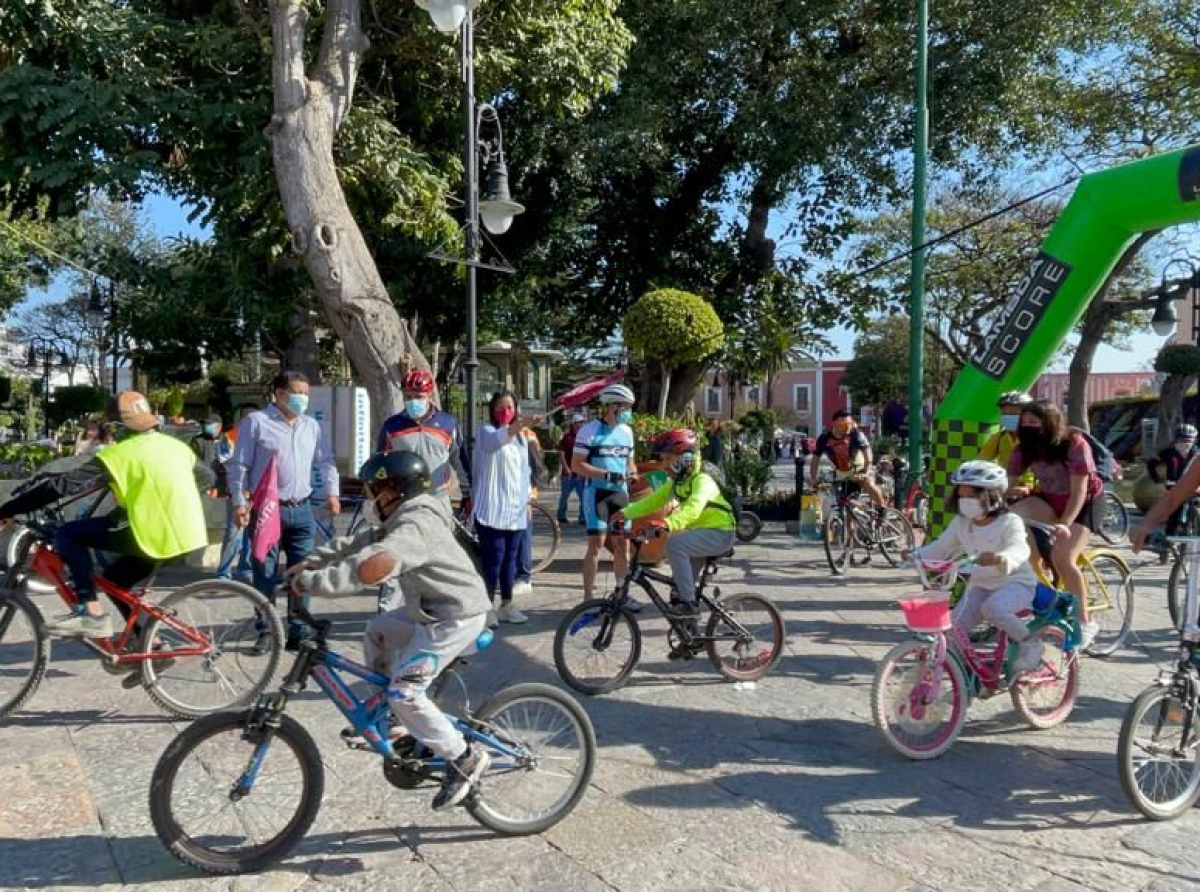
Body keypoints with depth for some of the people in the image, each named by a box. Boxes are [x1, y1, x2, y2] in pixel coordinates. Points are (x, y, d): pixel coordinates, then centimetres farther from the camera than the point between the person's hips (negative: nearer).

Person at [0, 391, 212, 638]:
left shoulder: (119, 454, -6)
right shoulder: (175, 445, 13)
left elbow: (64, 485, -11)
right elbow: (207, 477, 26)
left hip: (157, 536, -8)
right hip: (188, 537, 8)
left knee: (68, 534, 1)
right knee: (116, 578, 26)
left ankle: (92, 613, -3)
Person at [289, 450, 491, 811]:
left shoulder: (415, 526, -24)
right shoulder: (402, 519, 9)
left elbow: (370, 568, -38)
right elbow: (356, 545, 12)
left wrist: (311, 583, -32)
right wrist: (309, 563, 2)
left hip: (456, 617, -11)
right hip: (431, 608, 11)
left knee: (404, 691, -11)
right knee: (377, 633, 21)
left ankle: (464, 759, 0)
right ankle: (393, 719, 32)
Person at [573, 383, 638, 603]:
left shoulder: (627, 431, 9)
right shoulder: (590, 430, -10)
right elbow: (577, 465, -13)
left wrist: (634, 474, -3)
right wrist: (606, 474, -23)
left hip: (620, 493, 6)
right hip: (596, 492, -6)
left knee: (622, 544, 9)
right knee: (596, 544, -7)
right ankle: (588, 597, 0)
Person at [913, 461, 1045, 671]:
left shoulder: (1009, 522, -17)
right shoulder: (961, 523, 0)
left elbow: (1019, 549, -36)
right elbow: (941, 547, 7)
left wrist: (1000, 558, -59)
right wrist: (916, 554, -12)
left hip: (1015, 582, -6)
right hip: (981, 584, 6)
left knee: (992, 608, -35)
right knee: (955, 624, -11)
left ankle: (1031, 643, -10)